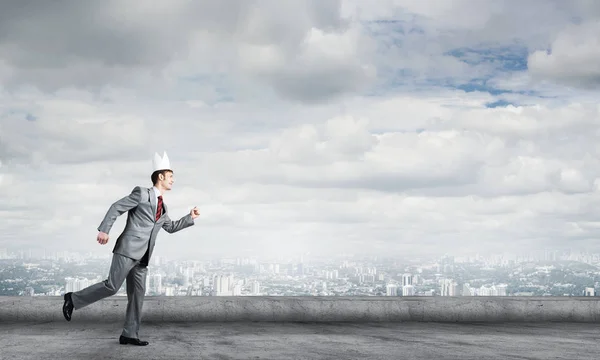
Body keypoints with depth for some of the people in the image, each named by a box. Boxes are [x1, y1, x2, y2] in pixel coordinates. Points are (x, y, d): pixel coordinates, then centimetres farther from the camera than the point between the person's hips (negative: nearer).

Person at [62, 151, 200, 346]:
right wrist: (104, 229, -17)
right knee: (112, 286, -14)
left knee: (137, 294, 3)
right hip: (127, 249, -8)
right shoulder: (141, 193, -3)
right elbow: (116, 207, -7)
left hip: (141, 256, 8)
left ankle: (129, 334, 5)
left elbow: (171, 227, 34)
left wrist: (190, 217, 23)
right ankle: (74, 299, 3)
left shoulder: (162, 207, 21)